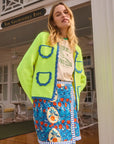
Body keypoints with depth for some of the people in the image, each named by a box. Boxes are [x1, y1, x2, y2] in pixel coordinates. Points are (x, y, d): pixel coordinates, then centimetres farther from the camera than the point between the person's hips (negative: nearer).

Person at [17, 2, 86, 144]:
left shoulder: (76, 48, 20)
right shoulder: (43, 37, 7)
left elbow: (81, 79, 28)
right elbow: (24, 68, 1)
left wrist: (73, 98, 13)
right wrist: (34, 96, 0)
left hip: (68, 97, 5)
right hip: (47, 96, -4)